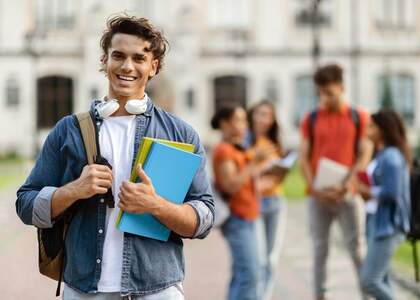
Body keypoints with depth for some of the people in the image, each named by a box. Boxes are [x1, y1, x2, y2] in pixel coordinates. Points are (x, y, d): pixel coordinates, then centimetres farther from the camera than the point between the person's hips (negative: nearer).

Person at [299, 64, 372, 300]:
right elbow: (304, 157, 4)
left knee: (357, 247, 0)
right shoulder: (311, 119, 6)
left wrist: (350, 183, -15)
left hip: (348, 194, -1)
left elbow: (365, 154, -1)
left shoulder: (359, 117, 3)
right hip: (318, 196, 1)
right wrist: (314, 189, -9)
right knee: (320, 249, 6)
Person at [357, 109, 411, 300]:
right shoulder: (382, 155, 14)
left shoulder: (391, 157, -14)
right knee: (380, 281, 11)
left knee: (369, 281, -12)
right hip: (376, 223, 10)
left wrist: (365, 190, -11)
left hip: (387, 227, -10)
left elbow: (391, 193, -21)